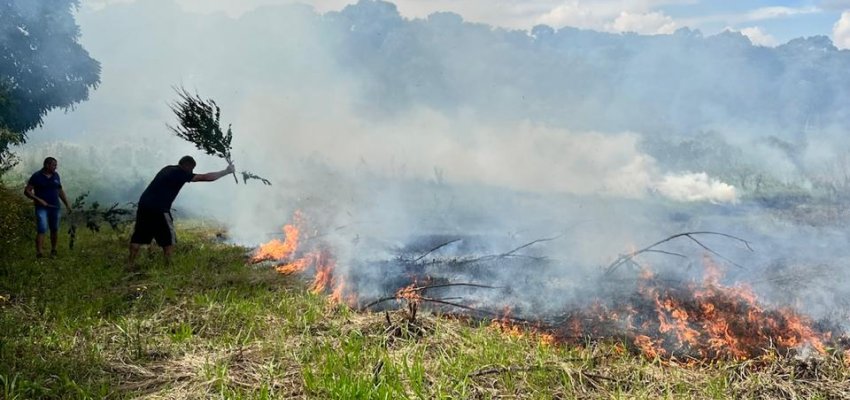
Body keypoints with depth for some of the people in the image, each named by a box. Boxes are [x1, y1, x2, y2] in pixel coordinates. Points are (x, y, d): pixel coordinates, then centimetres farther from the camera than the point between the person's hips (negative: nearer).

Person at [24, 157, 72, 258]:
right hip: (42, 207, -5)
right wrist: (38, 199, -17)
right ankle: (39, 253, -18)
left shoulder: (56, 175, 9)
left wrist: (67, 204, 13)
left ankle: (53, 251, 25)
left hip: (55, 207, 5)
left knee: (54, 229, 10)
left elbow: (60, 191, 18)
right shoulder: (37, 176, -5)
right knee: (42, 230, -14)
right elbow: (27, 191, -6)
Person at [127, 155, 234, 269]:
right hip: (159, 209, -7)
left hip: (144, 203, 7)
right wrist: (226, 171, 1)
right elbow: (206, 177, -6)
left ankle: (130, 264, 12)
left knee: (139, 235, 11)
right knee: (168, 238, 8)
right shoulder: (181, 173, -4)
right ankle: (168, 265, 9)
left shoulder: (168, 169, 18)